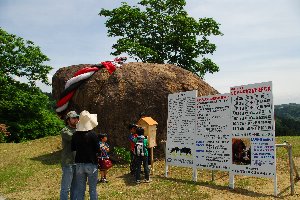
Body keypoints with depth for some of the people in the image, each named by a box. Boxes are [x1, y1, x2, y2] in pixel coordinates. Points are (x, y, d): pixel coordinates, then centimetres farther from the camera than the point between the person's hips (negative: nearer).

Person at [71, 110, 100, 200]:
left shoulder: (75, 135, -3)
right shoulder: (92, 134, -14)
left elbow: (73, 149, 9)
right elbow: (97, 149, -9)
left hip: (79, 164, 4)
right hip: (91, 164, -3)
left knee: (80, 189, 12)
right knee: (93, 189, 7)